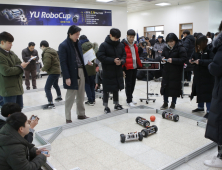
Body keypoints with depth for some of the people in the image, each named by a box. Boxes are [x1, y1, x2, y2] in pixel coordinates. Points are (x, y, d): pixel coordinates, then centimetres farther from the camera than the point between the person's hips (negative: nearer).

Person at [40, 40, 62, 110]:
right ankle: (59, 97, 49)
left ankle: (50, 103, -13)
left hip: (53, 72, -10)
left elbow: (47, 65, -24)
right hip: (57, 71, 10)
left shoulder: (46, 53, -17)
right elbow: (58, 60, 18)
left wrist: (43, 69, -4)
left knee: (47, 88, -10)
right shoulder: (53, 51, 13)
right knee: (55, 85, 31)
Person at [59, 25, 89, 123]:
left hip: (81, 72, 7)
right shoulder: (63, 45, -10)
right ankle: (68, 118, 13)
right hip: (72, 74, -7)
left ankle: (81, 114, 28)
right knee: (70, 97, 1)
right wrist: (67, 77, -18)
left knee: (81, 96, 14)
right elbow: (63, 63, -14)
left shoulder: (78, 43, 12)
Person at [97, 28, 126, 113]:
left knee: (117, 88, 16)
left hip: (118, 71, 5)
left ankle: (116, 104, 31)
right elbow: (100, 56, -17)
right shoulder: (104, 45, -10)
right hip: (107, 72, -5)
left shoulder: (121, 45, 5)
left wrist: (121, 61, -12)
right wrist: (113, 60, -22)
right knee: (106, 89, 2)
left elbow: (124, 55, 11)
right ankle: (106, 106, 16)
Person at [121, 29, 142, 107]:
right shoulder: (123, 45, -10)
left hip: (134, 67, 8)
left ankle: (130, 98, 26)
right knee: (128, 84, -1)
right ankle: (129, 101, 7)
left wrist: (140, 65, 19)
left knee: (133, 83, 13)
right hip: (128, 68, -8)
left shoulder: (134, 45, 15)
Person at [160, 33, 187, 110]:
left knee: (174, 87, 2)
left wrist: (173, 60, -24)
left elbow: (183, 59, -15)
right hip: (166, 71, 5)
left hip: (176, 72, -5)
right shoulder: (166, 48, 8)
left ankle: (173, 104, 19)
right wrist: (163, 58, -3)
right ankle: (165, 103, 21)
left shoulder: (180, 48, -10)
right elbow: (162, 55, 21)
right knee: (165, 86, 7)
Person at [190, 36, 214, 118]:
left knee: (207, 93, -3)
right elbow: (193, 57, 21)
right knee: (199, 91, 16)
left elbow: (212, 61, -25)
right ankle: (200, 107, 33)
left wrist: (200, 61, -28)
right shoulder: (197, 51, 5)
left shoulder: (209, 51, -13)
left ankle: (209, 110, 6)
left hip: (207, 77, -6)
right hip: (198, 75, 7)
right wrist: (192, 60, -2)